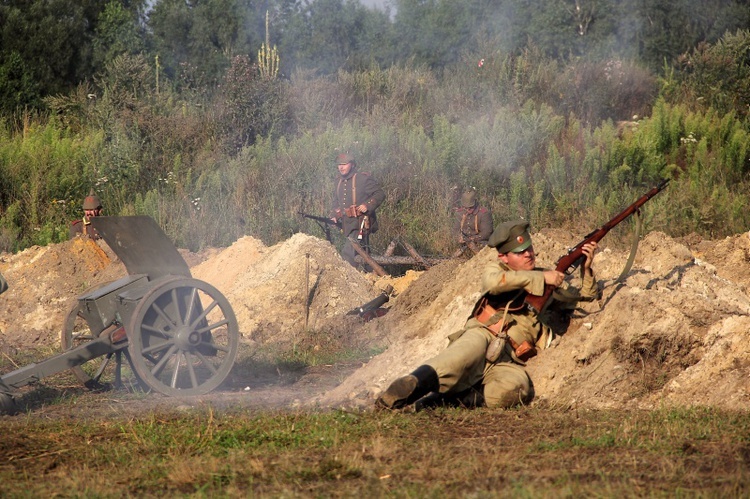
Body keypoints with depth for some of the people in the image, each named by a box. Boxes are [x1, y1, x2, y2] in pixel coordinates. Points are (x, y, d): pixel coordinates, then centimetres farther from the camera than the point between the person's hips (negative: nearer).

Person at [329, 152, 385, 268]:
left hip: (360, 225, -8)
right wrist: (334, 215, 10)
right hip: (348, 225, 8)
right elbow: (336, 202, 27)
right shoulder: (340, 183, 17)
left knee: (348, 253, -20)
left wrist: (367, 205, -21)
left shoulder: (363, 179, -7)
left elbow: (380, 194, -8)